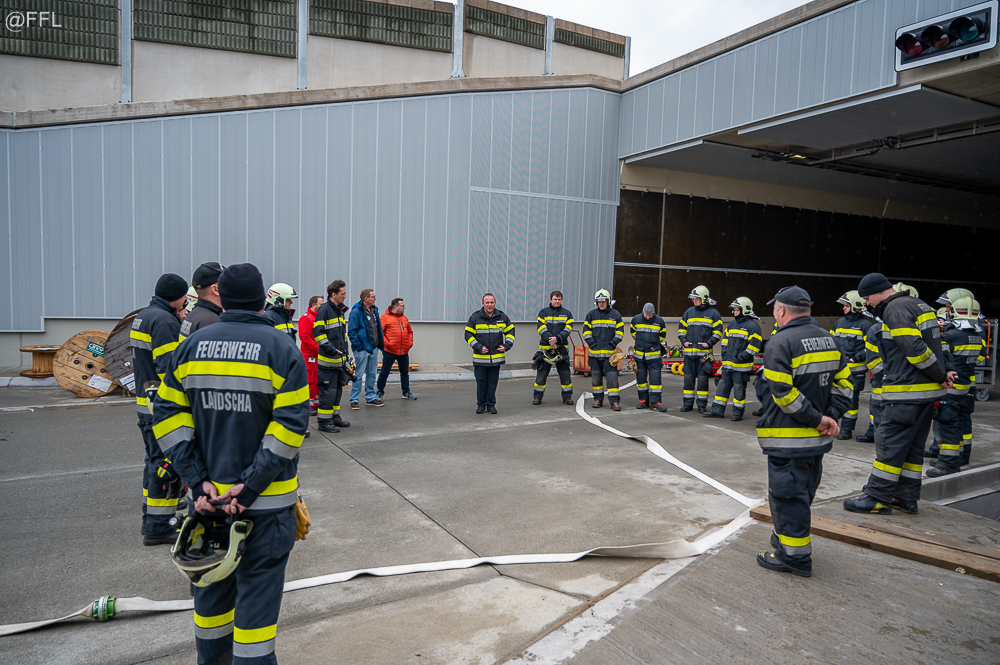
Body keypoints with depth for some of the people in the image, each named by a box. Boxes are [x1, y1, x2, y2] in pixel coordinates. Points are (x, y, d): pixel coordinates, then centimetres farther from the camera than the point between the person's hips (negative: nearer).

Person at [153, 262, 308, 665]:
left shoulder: (191, 347, 3)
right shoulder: (282, 349, -9)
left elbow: (169, 416, -1)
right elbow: (289, 425, -17)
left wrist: (198, 479, -4)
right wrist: (250, 485, -14)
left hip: (208, 495, 5)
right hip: (267, 503, -4)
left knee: (212, 588, 21)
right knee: (258, 588, 7)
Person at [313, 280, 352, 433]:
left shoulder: (339, 310, 15)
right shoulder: (324, 310, -12)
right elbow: (318, 333, -17)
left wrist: (344, 350, 20)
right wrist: (331, 349, -20)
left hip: (339, 358, 9)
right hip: (328, 359, -9)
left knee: (338, 389, 16)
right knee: (328, 390, -5)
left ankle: (335, 417, 27)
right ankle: (324, 421, 4)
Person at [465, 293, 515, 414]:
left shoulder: (502, 317, 6)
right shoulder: (475, 317, -1)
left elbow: (510, 331, 16)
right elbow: (468, 335, 1)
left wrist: (506, 346, 2)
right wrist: (479, 347, -9)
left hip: (496, 357, 2)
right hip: (480, 358, -2)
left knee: (493, 382, 6)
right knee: (481, 382, 3)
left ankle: (491, 405, 18)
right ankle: (480, 405, 17)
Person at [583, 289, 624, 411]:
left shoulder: (615, 314, 5)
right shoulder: (591, 314, 7)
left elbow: (620, 331, 6)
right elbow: (586, 331, 8)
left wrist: (612, 344, -5)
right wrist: (592, 345, -3)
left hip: (610, 352, -2)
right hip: (595, 352, 2)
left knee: (612, 377, -7)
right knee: (596, 377, 9)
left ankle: (614, 401, -4)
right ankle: (598, 399, 21)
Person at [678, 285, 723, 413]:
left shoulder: (713, 313, 2)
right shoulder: (689, 312, 12)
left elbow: (718, 331, 1)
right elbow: (681, 328, 18)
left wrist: (709, 343, -11)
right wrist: (683, 341, 2)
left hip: (704, 352, -3)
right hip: (689, 351, 4)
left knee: (702, 378, 0)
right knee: (688, 377, 6)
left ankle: (702, 404, 9)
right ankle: (688, 403, 15)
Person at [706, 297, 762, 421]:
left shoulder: (752, 326, -8)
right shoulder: (732, 324, 16)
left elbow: (754, 346, -13)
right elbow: (725, 339, 25)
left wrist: (740, 358, -16)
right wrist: (724, 354, 10)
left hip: (741, 365, -7)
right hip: (727, 364, 7)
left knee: (739, 389, 1)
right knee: (723, 386, 9)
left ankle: (738, 412, 12)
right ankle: (718, 410, 15)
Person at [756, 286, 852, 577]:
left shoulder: (780, 343, -16)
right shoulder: (828, 340, 10)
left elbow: (783, 393, -22)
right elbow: (843, 383, 12)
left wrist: (818, 419, -15)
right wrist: (831, 416, 4)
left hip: (788, 438, -8)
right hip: (818, 438, 9)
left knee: (786, 493, 1)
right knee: (803, 492, 21)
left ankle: (794, 556, 8)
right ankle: (787, 536, 36)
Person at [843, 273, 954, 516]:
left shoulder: (896, 308, -13)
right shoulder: (919, 305, 20)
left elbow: (915, 348, -21)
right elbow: (934, 345, 19)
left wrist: (940, 376, -12)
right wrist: (942, 375, 10)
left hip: (907, 392, -10)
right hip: (928, 391, 10)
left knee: (890, 444, -3)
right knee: (913, 445, 14)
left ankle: (878, 497, 2)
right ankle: (907, 497, 21)